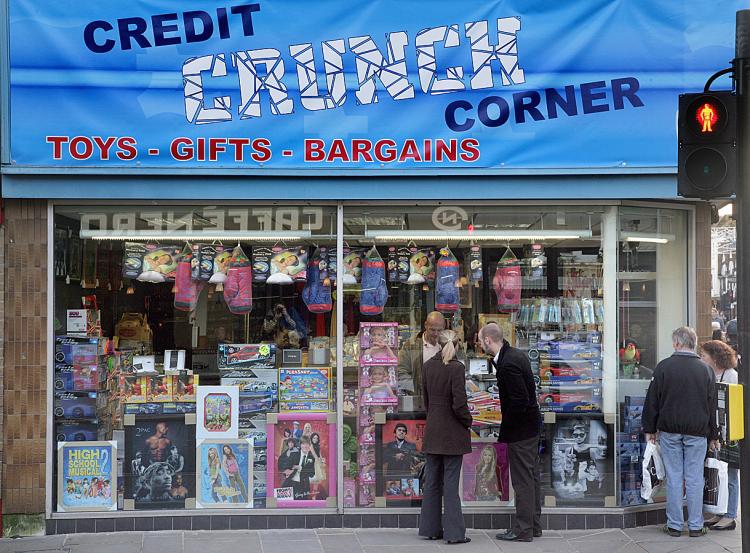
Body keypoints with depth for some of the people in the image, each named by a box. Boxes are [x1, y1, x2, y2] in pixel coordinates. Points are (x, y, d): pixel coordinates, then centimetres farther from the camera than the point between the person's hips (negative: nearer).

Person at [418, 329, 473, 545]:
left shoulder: (428, 366, 2)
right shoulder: (456, 367, -15)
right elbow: (459, 403, -17)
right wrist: (468, 421, -1)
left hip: (432, 430, 5)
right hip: (452, 432, -5)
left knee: (432, 480, 12)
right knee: (451, 482, -2)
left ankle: (430, 528, 18)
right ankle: (454, 532, 2)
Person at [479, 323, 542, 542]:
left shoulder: (509, 364, -24)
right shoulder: (516, 354, 6)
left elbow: (519, 400, -25)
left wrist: (504, 431, -15)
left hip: (520, 429, -10)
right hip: (531, 425, 10)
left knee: (523, 480, -1)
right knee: (531, 477, 16)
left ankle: (523, 530, 7)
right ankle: (534, 525, 26)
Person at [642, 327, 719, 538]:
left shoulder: (664, 366, -5)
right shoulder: (705, 369, 1)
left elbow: (652, 400, -2)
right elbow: (712, 404, 5)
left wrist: (650, 429, 6)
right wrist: (713, 435, 13)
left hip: (670, 430, -1)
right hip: (697, 433, 1)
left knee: (674, 478, 4)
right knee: (695, 479, 5)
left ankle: (674, 525, 8)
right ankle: (696, 526, 8)